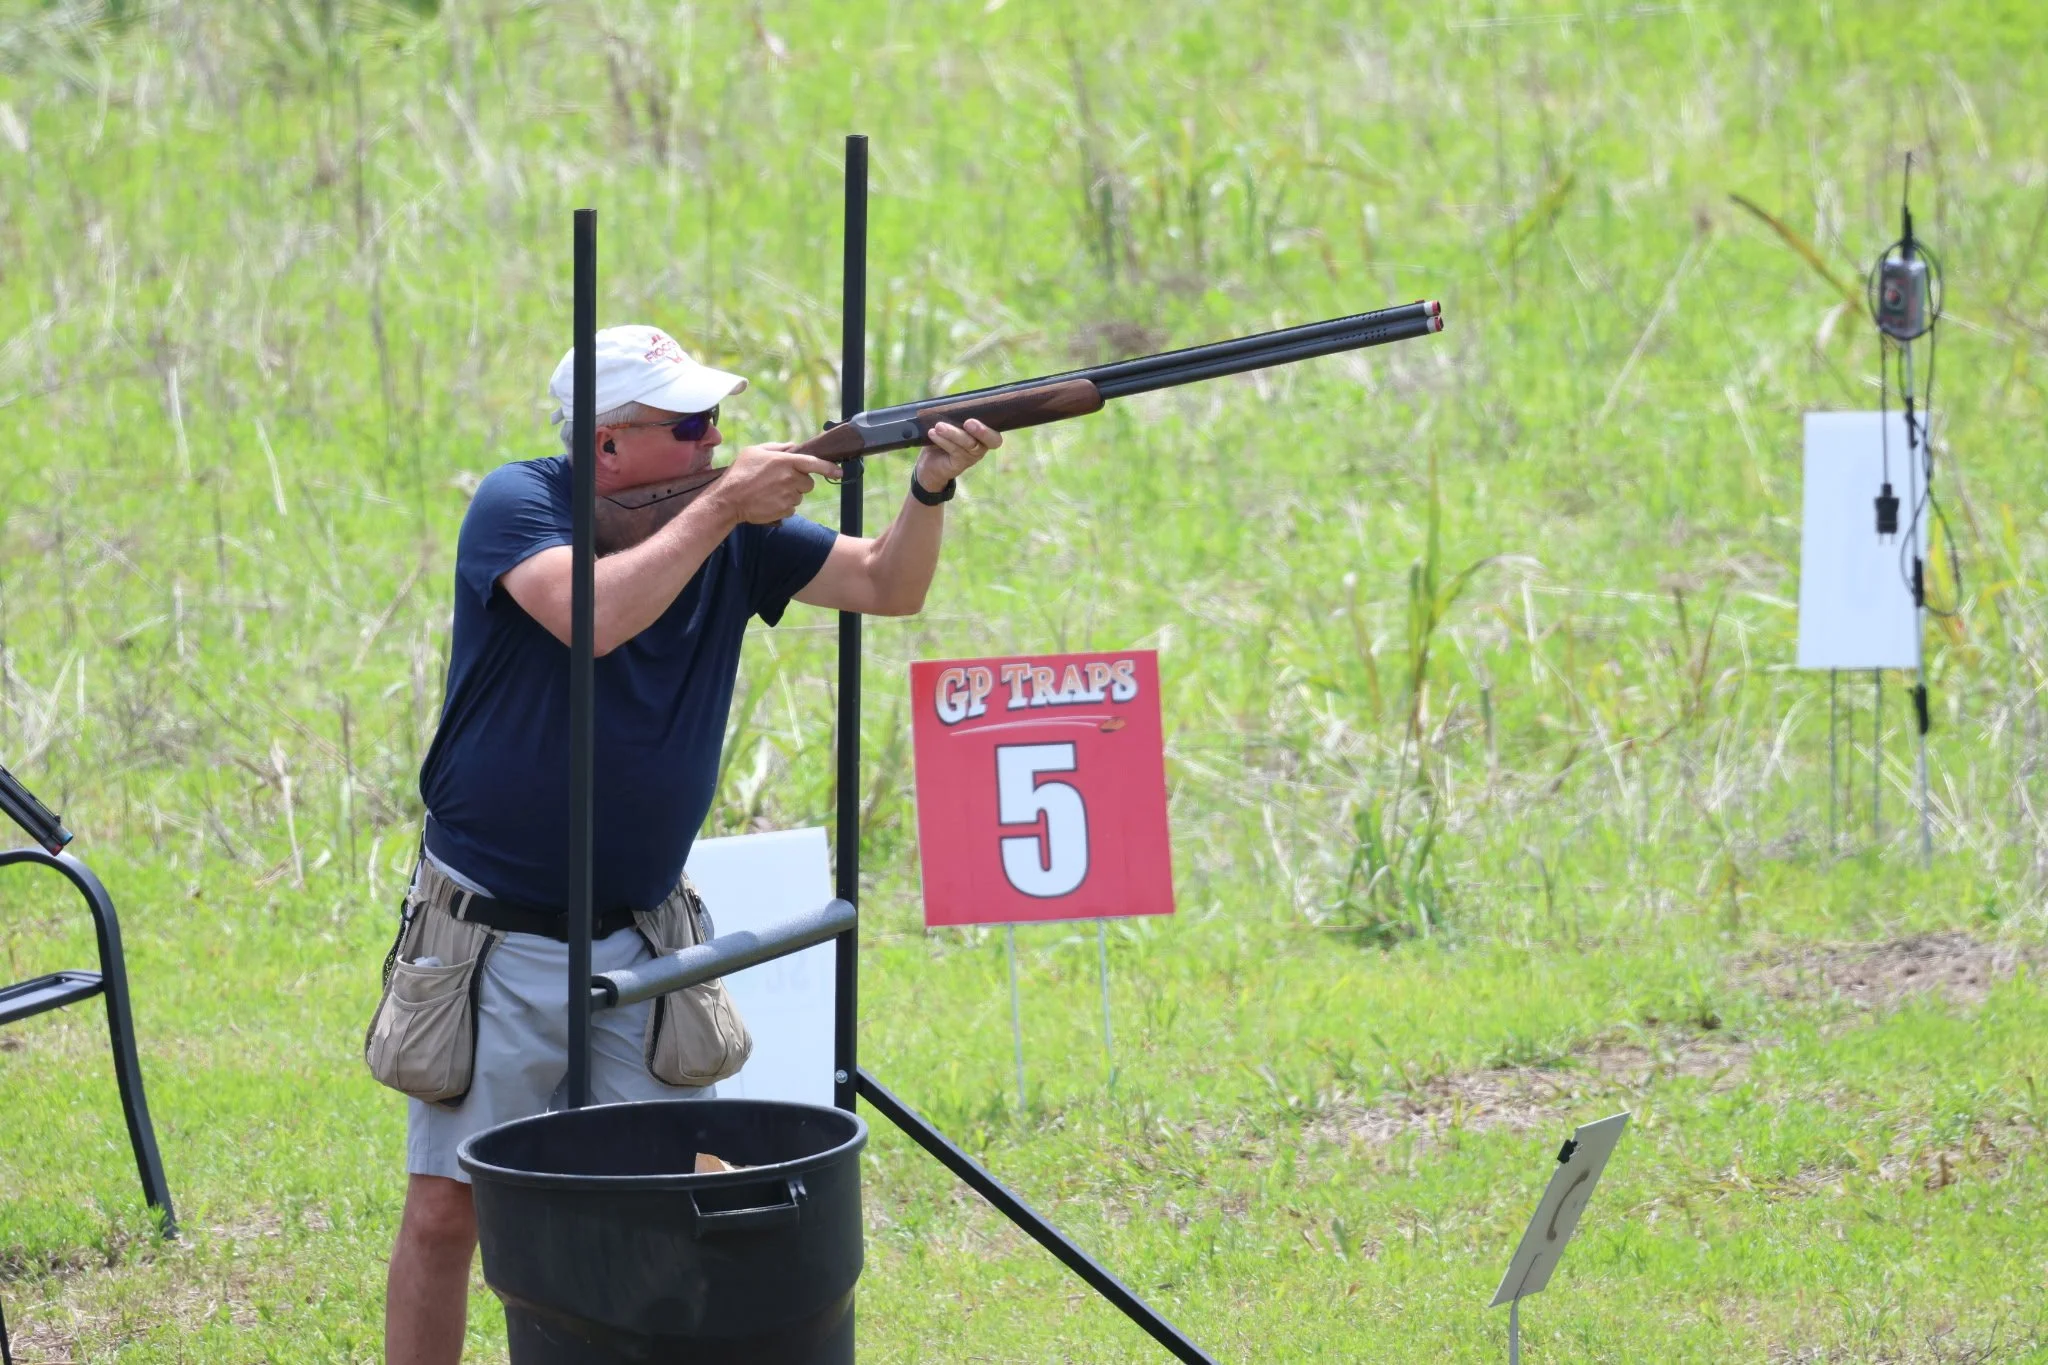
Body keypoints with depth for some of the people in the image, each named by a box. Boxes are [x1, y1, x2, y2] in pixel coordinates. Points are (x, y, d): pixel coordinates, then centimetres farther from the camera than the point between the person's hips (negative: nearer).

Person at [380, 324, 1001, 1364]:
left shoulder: (734, 531, 1)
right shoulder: (517, 504, -13)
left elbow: (886, 587, -2)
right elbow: (594, 616, -31)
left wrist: (931, 489, -20)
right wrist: (720, 509, -27)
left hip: (638, 945, 4)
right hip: (493, 940, -4)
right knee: (446, 1210, -3)